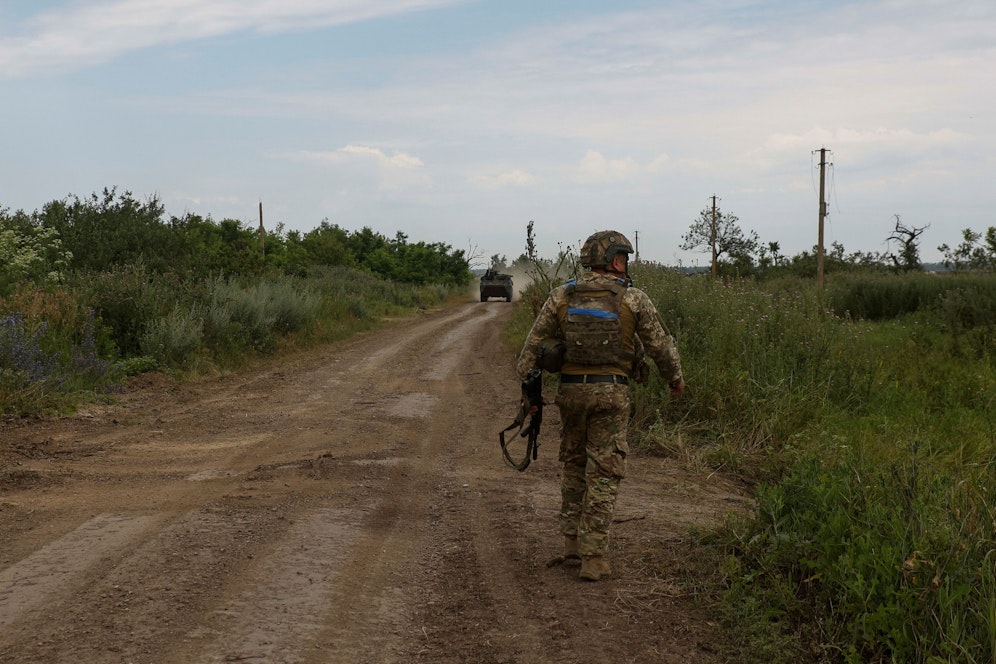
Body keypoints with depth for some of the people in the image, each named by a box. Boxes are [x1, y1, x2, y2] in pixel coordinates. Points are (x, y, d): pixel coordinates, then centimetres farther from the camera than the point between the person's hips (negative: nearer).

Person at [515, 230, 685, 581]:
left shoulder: (561, 295, 4)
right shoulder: (633, 299, -3)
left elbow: (534, 343, 3)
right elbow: (660, 344, 4)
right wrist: (675, 377, 20)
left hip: (570, 389, 3)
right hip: (611, 392, -3)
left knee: (573, 465, 20)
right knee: (603, 474, 1)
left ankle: (572, 543, 23)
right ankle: (592, 557, 0)